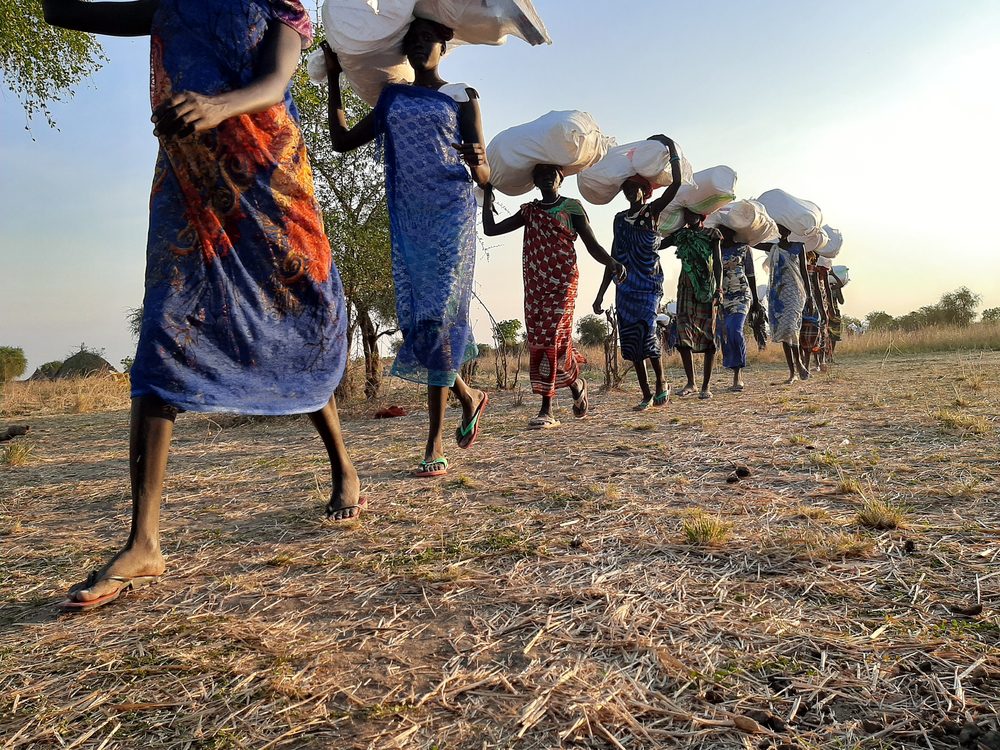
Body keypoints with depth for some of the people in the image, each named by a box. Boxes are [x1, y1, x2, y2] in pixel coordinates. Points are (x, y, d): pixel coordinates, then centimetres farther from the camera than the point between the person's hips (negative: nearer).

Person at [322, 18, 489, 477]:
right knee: (414, 318, -1)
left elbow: (484, 176, 5)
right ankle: (468, 396, 22)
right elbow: (342, 140, 22)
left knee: (437, 317, -13)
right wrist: (333, 78, 22)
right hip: (408, 219, 5)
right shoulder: (392, 98, 20)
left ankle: (434, 446, -7)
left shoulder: (461, 97, 9)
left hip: (451, 215, -4)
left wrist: (477, 163, -19)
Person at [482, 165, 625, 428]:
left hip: (562, 283, -5)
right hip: (535, 285, 5)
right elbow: (491, 229, 12)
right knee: (537, 343, 1)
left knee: (553, 340, -13)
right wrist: (488, 194, 11)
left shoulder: (572, 207, 3)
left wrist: (613, 263, -22)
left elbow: (593, 245, -3)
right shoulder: (529, 211, 15)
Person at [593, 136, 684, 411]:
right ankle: (646, 395, 11)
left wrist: (672, 149, -8)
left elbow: (676, 183, -12)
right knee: (630, 339, 2)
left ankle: (661, 382, 6)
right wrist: (600, 294, 14)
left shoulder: (652, 212, 2)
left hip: (649, 285, -5)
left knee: (646, 332, -19)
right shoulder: (620, 218, 14)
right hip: (625, 287, 5)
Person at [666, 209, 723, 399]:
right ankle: (690, 383, 8)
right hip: (685, 288, 3)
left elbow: (718, 263, -3)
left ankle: (706, 385, 2)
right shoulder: (680, 235, 13)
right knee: (683, 335, -2)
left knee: (707, 334, -3)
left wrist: (718, 290, -12)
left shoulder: (711, 235, 3)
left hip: (706, 290, -3)